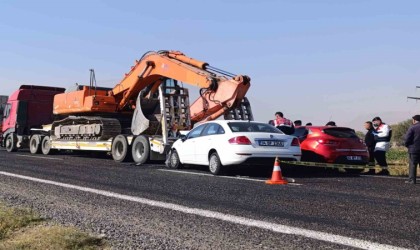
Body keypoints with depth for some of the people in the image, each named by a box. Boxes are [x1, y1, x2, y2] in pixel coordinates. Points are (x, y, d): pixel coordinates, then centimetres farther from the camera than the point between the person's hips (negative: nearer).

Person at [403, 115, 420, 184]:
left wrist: (407, 145, 4)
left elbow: (406, 139, -14)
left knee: (413, 165, 0)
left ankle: (412, 179, 0)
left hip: (414, 149, -5)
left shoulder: (412, 128, -10)